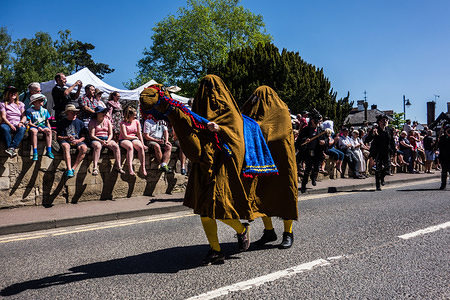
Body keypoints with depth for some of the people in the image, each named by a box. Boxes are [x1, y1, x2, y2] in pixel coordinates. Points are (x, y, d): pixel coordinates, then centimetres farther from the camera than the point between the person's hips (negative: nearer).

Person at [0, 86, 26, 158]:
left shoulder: (20, 104, 20)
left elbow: (24, 116, 10)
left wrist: (21, 122, -13)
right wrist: (10, 125, -16)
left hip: (18, 125, 1)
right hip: (8, 124, -1)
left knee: (22, 129, -36)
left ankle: (11, 148, -46)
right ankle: (12, 151, -47)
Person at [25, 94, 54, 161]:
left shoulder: (44, 111, 14)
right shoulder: (29, 111, 3)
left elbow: (47, 122, 16)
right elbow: (29, 123, -2)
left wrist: (49, 128, -3)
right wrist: (37, 127, -17)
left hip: (43, 126, 3)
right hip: (34, 126, -3)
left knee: (48, 131, -32)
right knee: (34, 131, -39)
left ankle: (49, 151, -35)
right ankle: (35, 152, -41)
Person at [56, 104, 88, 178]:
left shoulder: (80, 122, 17)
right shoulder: (61, 122, 13)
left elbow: (84, 136, 11)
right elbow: (58, 137, 8)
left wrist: (78, 141, -10)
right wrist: (66, 138, -12)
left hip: (77, 141, 2)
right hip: (65, 141, -1)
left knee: (84, 148, -33)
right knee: (66, 146, -39)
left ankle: (73, 168, -31)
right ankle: (69, 170, -45)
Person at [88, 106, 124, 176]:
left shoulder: (107, 121, 14)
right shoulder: (92, 121, 4)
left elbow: (110, 134, 10)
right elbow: (91, 135, -4)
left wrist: (108, 141, -12)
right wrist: (101, 141, -19)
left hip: (107, 139, 3)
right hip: (96, 139, -3)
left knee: (116, 146, -25)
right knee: (98, 146, -38)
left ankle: (118, 166, -21)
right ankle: (95, 168, -40)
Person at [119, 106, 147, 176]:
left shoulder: (137, 122, 12)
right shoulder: (123, 123, -4)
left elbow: (139, 134, 9)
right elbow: (125, 136, -11)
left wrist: (142, 144, 0)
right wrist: (135, 137, -2)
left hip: (134, 139, 4)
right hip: (123, 140, -4)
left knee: (140, 147, -30)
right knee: (130, 147, -38)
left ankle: (143, 167, -27)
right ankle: (130, 168, -46)